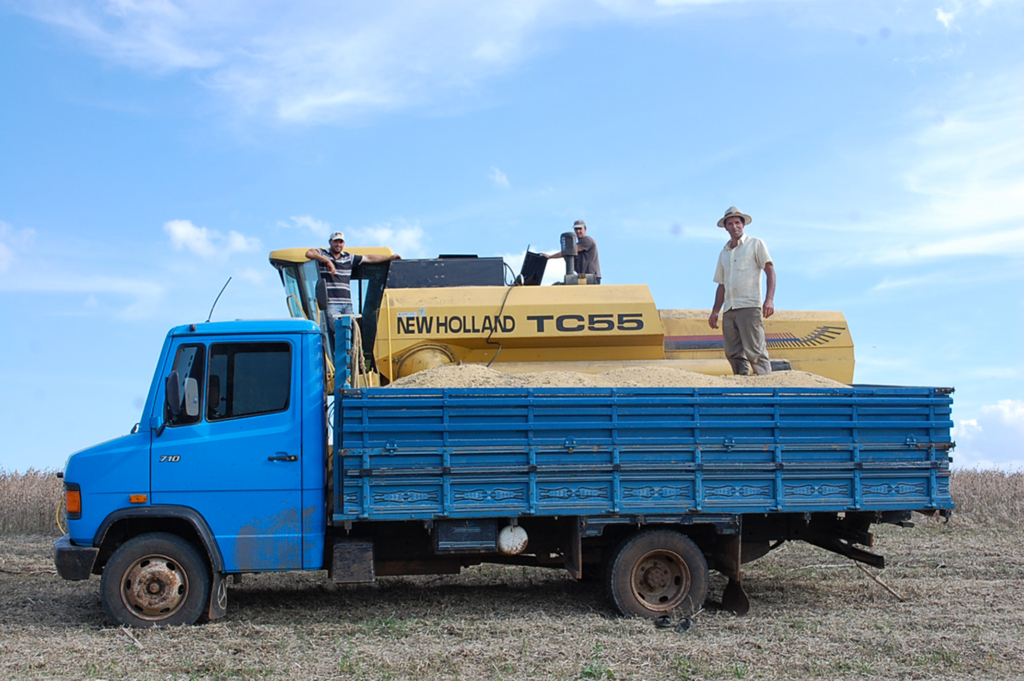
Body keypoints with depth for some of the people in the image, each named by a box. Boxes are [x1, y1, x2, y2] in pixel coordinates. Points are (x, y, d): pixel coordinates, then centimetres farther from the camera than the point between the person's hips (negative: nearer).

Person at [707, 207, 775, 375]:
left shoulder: (755, 244, 8)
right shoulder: (724, 253, 23)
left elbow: (770, 271, 0)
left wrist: (769, 300, -14)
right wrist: (715, 311, 16)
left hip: (749, 306, -6)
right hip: (729, 309, 6)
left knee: (754, 351, -14)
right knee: (734, 354, 0)